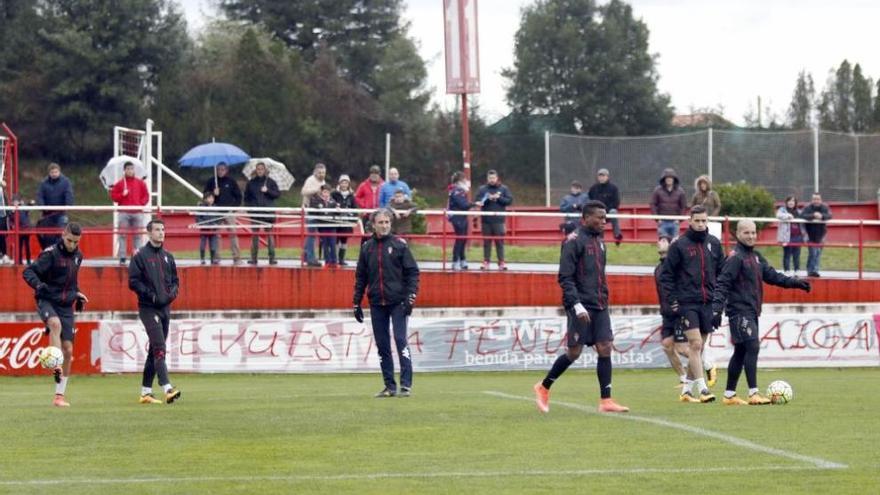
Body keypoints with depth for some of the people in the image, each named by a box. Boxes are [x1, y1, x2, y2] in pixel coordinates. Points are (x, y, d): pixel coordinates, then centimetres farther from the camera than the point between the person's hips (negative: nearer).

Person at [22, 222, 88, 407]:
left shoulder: (77, 256, 9)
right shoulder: (51, 253, -12)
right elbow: (28, 271, -17)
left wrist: (76, 294, 13)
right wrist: (38, 285, -35)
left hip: (66, 306, 5)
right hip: (47, 301, -5)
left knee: (68, 350, 0)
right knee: (55, 324, -39)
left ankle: (60, 395, 7)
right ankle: (56, 366, -44)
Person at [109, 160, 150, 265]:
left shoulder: (140, 183, 9)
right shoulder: (119, 183, 5)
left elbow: (146, 195, 11)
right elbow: (113, 196, 3)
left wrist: (141, 203, -4)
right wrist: (122, 195, -13)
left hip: (137, 213, 1)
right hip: (124, 213, -1)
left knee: (137, 235, 2)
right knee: (122, 235, -5)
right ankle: (122, 258, -4)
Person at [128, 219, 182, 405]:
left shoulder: (168, 257, 15)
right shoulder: (140, 256, -4)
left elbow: (175, 280, 20)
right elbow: (133, 281, -8)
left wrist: (173, 292, -1)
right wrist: (151, 295, -17)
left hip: (165, 308, 7)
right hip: (148, 308, -7)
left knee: (154, 350, 10)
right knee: (159, 348, -18)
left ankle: (146, 392, 16)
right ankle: (167, 389, -28)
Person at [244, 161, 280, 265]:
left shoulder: (271, 182, 5)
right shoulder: (251, 183, 10)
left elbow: (277, 194, 3)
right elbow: (246, 197, 13)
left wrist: (268, 191, -11)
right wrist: (248, 206, -1)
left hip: (268, 212, -2)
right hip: (255, 213, 2)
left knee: (270, 234, -2)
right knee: (255, 235, 2)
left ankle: (272, 257, -1)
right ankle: (253, 258, 4)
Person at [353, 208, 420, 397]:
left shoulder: (399, 244, 0)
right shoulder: (367, 247, 10)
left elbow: (412, 272, -1)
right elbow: (360, 277, 15)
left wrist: (410, 298, -11)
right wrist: (357, 303, 11)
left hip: (398, 303, -4)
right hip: (376, 304, 4)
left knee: (400, 340, -11)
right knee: (382, 346, 5)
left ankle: (406, 385, -11)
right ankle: (390, 386, 11)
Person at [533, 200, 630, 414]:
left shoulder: (599, 241, 15)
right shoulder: (574, 241, -10)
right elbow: (565, 277, -15)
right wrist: (576, 305, -22)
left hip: (600, 306, 7)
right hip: (581, 307, -7)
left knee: (605, 348, -2)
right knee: (574, 352, -3)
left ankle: (606, 400, -3)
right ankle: (543, 388, 15)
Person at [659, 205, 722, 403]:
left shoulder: (714, 244, 8)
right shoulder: (679, 245, -4)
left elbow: (722, 272, 16)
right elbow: (666, 274, -2)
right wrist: (673, 298, -8)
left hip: (708, 303, 5)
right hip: (687, 303, -4)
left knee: (698, 346, 9)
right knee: (695, 344, -14)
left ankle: (687, 389, 18)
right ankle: (702, 389, -16)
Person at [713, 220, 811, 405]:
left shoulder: (756, 256, 15)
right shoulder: (736, 257, -12)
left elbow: (771, 275, 20)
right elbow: (723, 284, -18)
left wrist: (795, 282, 11)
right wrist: (717, 309, -26)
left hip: (751, 312, 9)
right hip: (740, 311, -9)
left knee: (741, 352, 12)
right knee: (752, 347, -17)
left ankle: (729, 395, 18)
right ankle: (753, 393, -19)